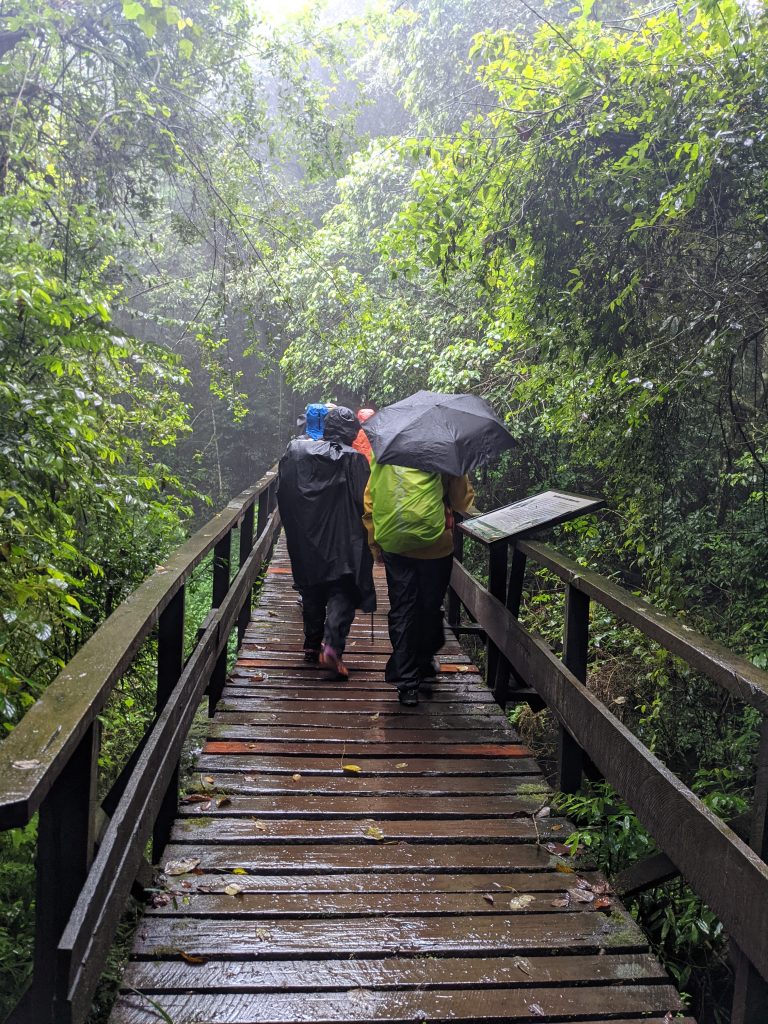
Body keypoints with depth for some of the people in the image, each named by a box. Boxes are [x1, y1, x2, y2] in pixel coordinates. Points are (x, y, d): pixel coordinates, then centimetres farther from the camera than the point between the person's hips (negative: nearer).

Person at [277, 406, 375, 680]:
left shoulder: (297, 450, -1)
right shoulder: (356, 460, -10)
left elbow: (283, 493, 4)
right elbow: (365, 503, -11)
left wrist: (293, 529, 15)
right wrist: (367, 540, 1)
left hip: (306, 540, 4)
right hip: (343, 542, -3)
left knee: (312, 591, 18)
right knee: (342, 593, 2)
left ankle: (312, 644, 25)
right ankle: (332, 644, -16)